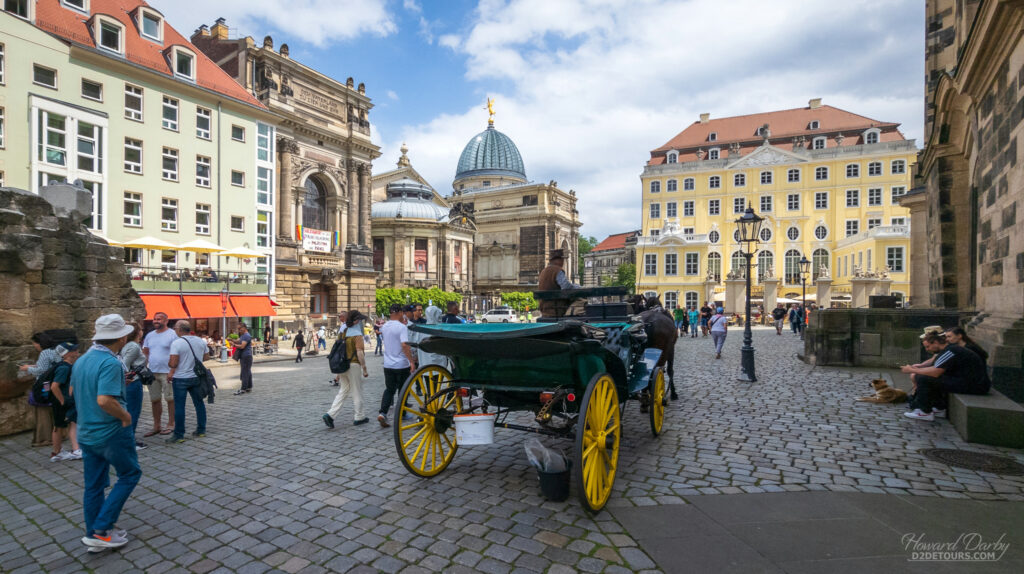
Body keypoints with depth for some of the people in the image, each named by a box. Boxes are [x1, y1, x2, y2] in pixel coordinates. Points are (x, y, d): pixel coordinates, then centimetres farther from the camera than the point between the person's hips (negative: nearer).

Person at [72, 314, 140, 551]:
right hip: (111, 433, -8)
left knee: (93, 485, 16)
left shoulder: (81, 360, 5)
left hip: (85, 432, 8)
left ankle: (94, 534, 25)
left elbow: (73, 391, 19)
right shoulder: (111, 363, -24)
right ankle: (101, 529, 7)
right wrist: (126, 416, -17)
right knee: (130, 474, 9)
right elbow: (105, 400, -32)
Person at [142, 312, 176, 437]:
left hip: (167, 372, -6)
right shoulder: (149, 335, 13)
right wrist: (149, 362, 4)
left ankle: (170, 425, 10)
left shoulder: (172, 335, -7)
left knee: (170, 399, 1)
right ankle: (156, 426, 21)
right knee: (155, 400, 12)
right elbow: (145, 352, 21)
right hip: (152, 373, 6)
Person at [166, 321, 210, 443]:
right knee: (199, 403, 13)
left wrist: (171, 372, 2)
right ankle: (201, 430, 20)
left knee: (179, 407, 2)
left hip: (181, 378, -5)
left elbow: (173, 363, -18)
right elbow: (206, 357, 11)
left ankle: (179, 435, 7)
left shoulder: (176, 343, -15)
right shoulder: (200, 341, 3)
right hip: (197, 377, 5)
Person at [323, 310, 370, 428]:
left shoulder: (342, 332, 7)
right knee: (357, 392, 6)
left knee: (343, 391, 15)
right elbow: (360, 353, -17)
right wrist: (364, 369, -12)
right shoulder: (357, 335, -14)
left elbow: (338, 349, 12)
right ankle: (358, 417, 16)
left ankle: (330, 414, 3)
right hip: (353, 365, -7)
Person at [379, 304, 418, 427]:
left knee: (389, 389, 10)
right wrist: (412, 361, -27)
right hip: (401, 365, -5)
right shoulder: (402, 327, -17)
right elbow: (404, 345, -27)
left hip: (388, 365, 5)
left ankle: (382, 413, -7)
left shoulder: (385, 326, 5)